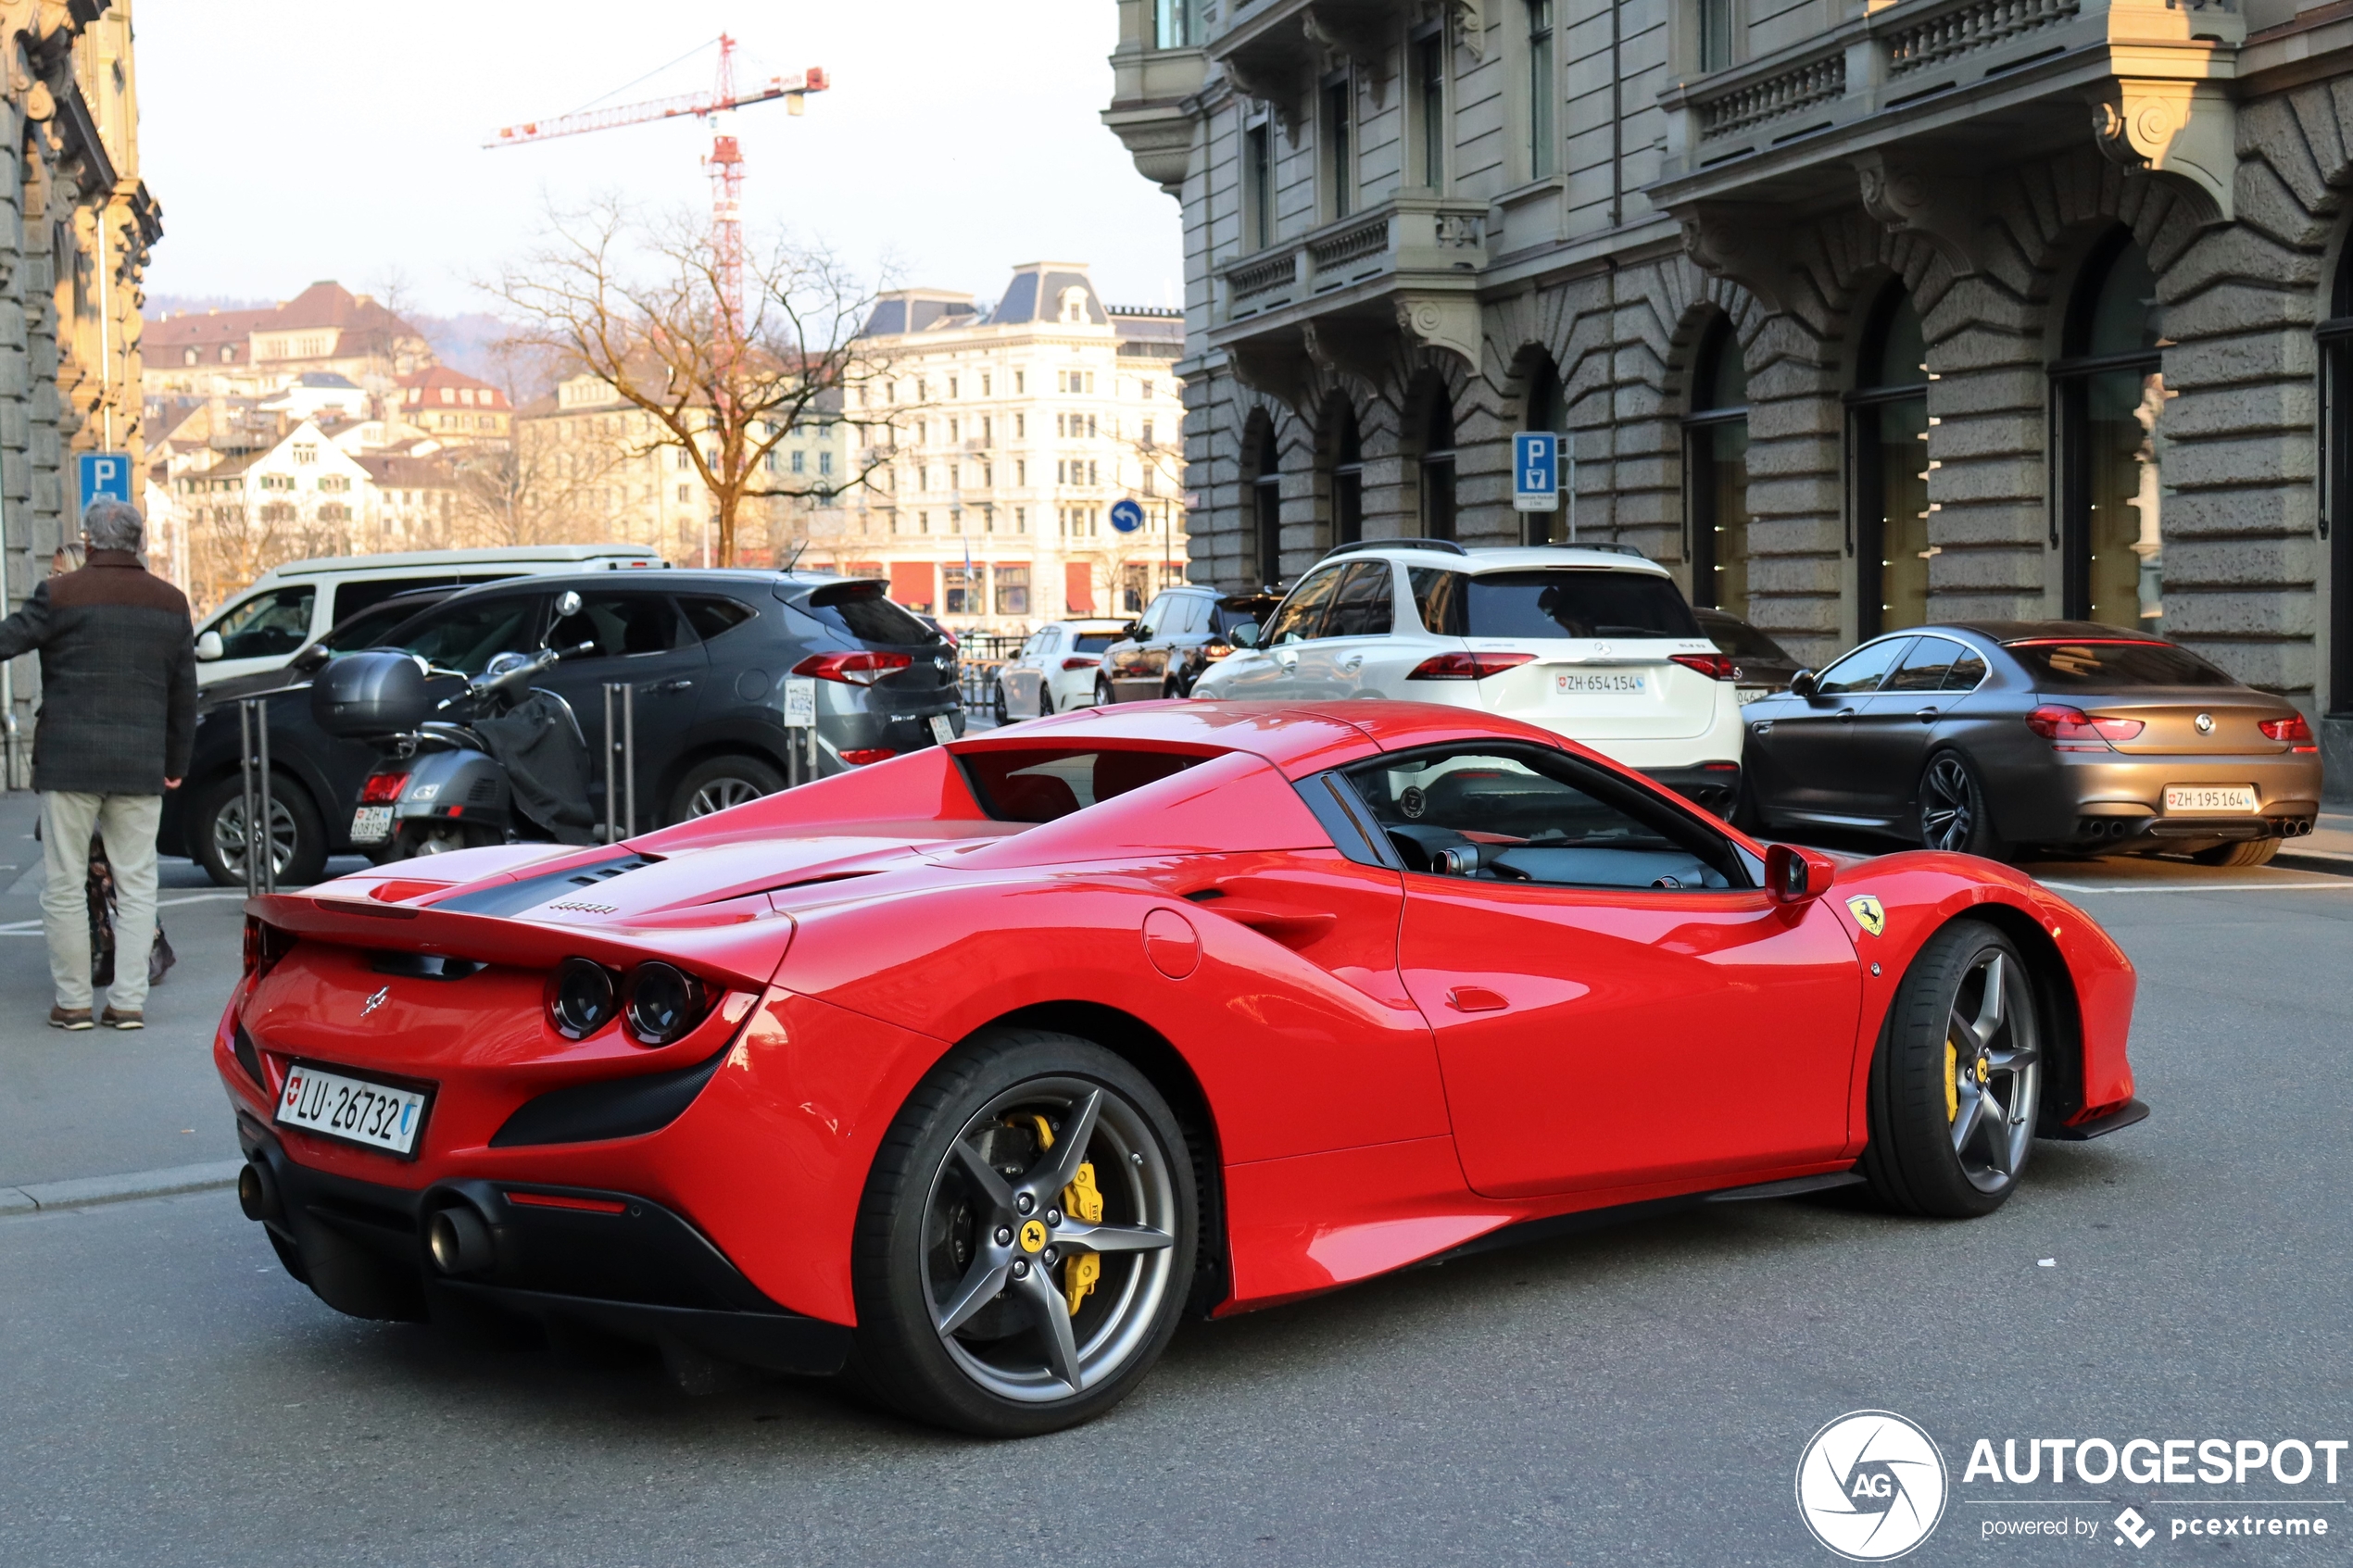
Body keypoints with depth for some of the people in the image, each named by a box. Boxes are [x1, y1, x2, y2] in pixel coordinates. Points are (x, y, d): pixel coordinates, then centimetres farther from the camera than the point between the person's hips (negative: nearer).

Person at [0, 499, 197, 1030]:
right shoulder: (170, 603, 8)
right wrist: (176, 762, 21)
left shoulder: (61, 594, -6)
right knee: (136, 883, 7)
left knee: (64, 885, 5)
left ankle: (73, 1002, 7)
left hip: (69, 762, -3)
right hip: (141, 767, 3)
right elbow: (184, 692, 13)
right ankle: (129, 1001, 5)